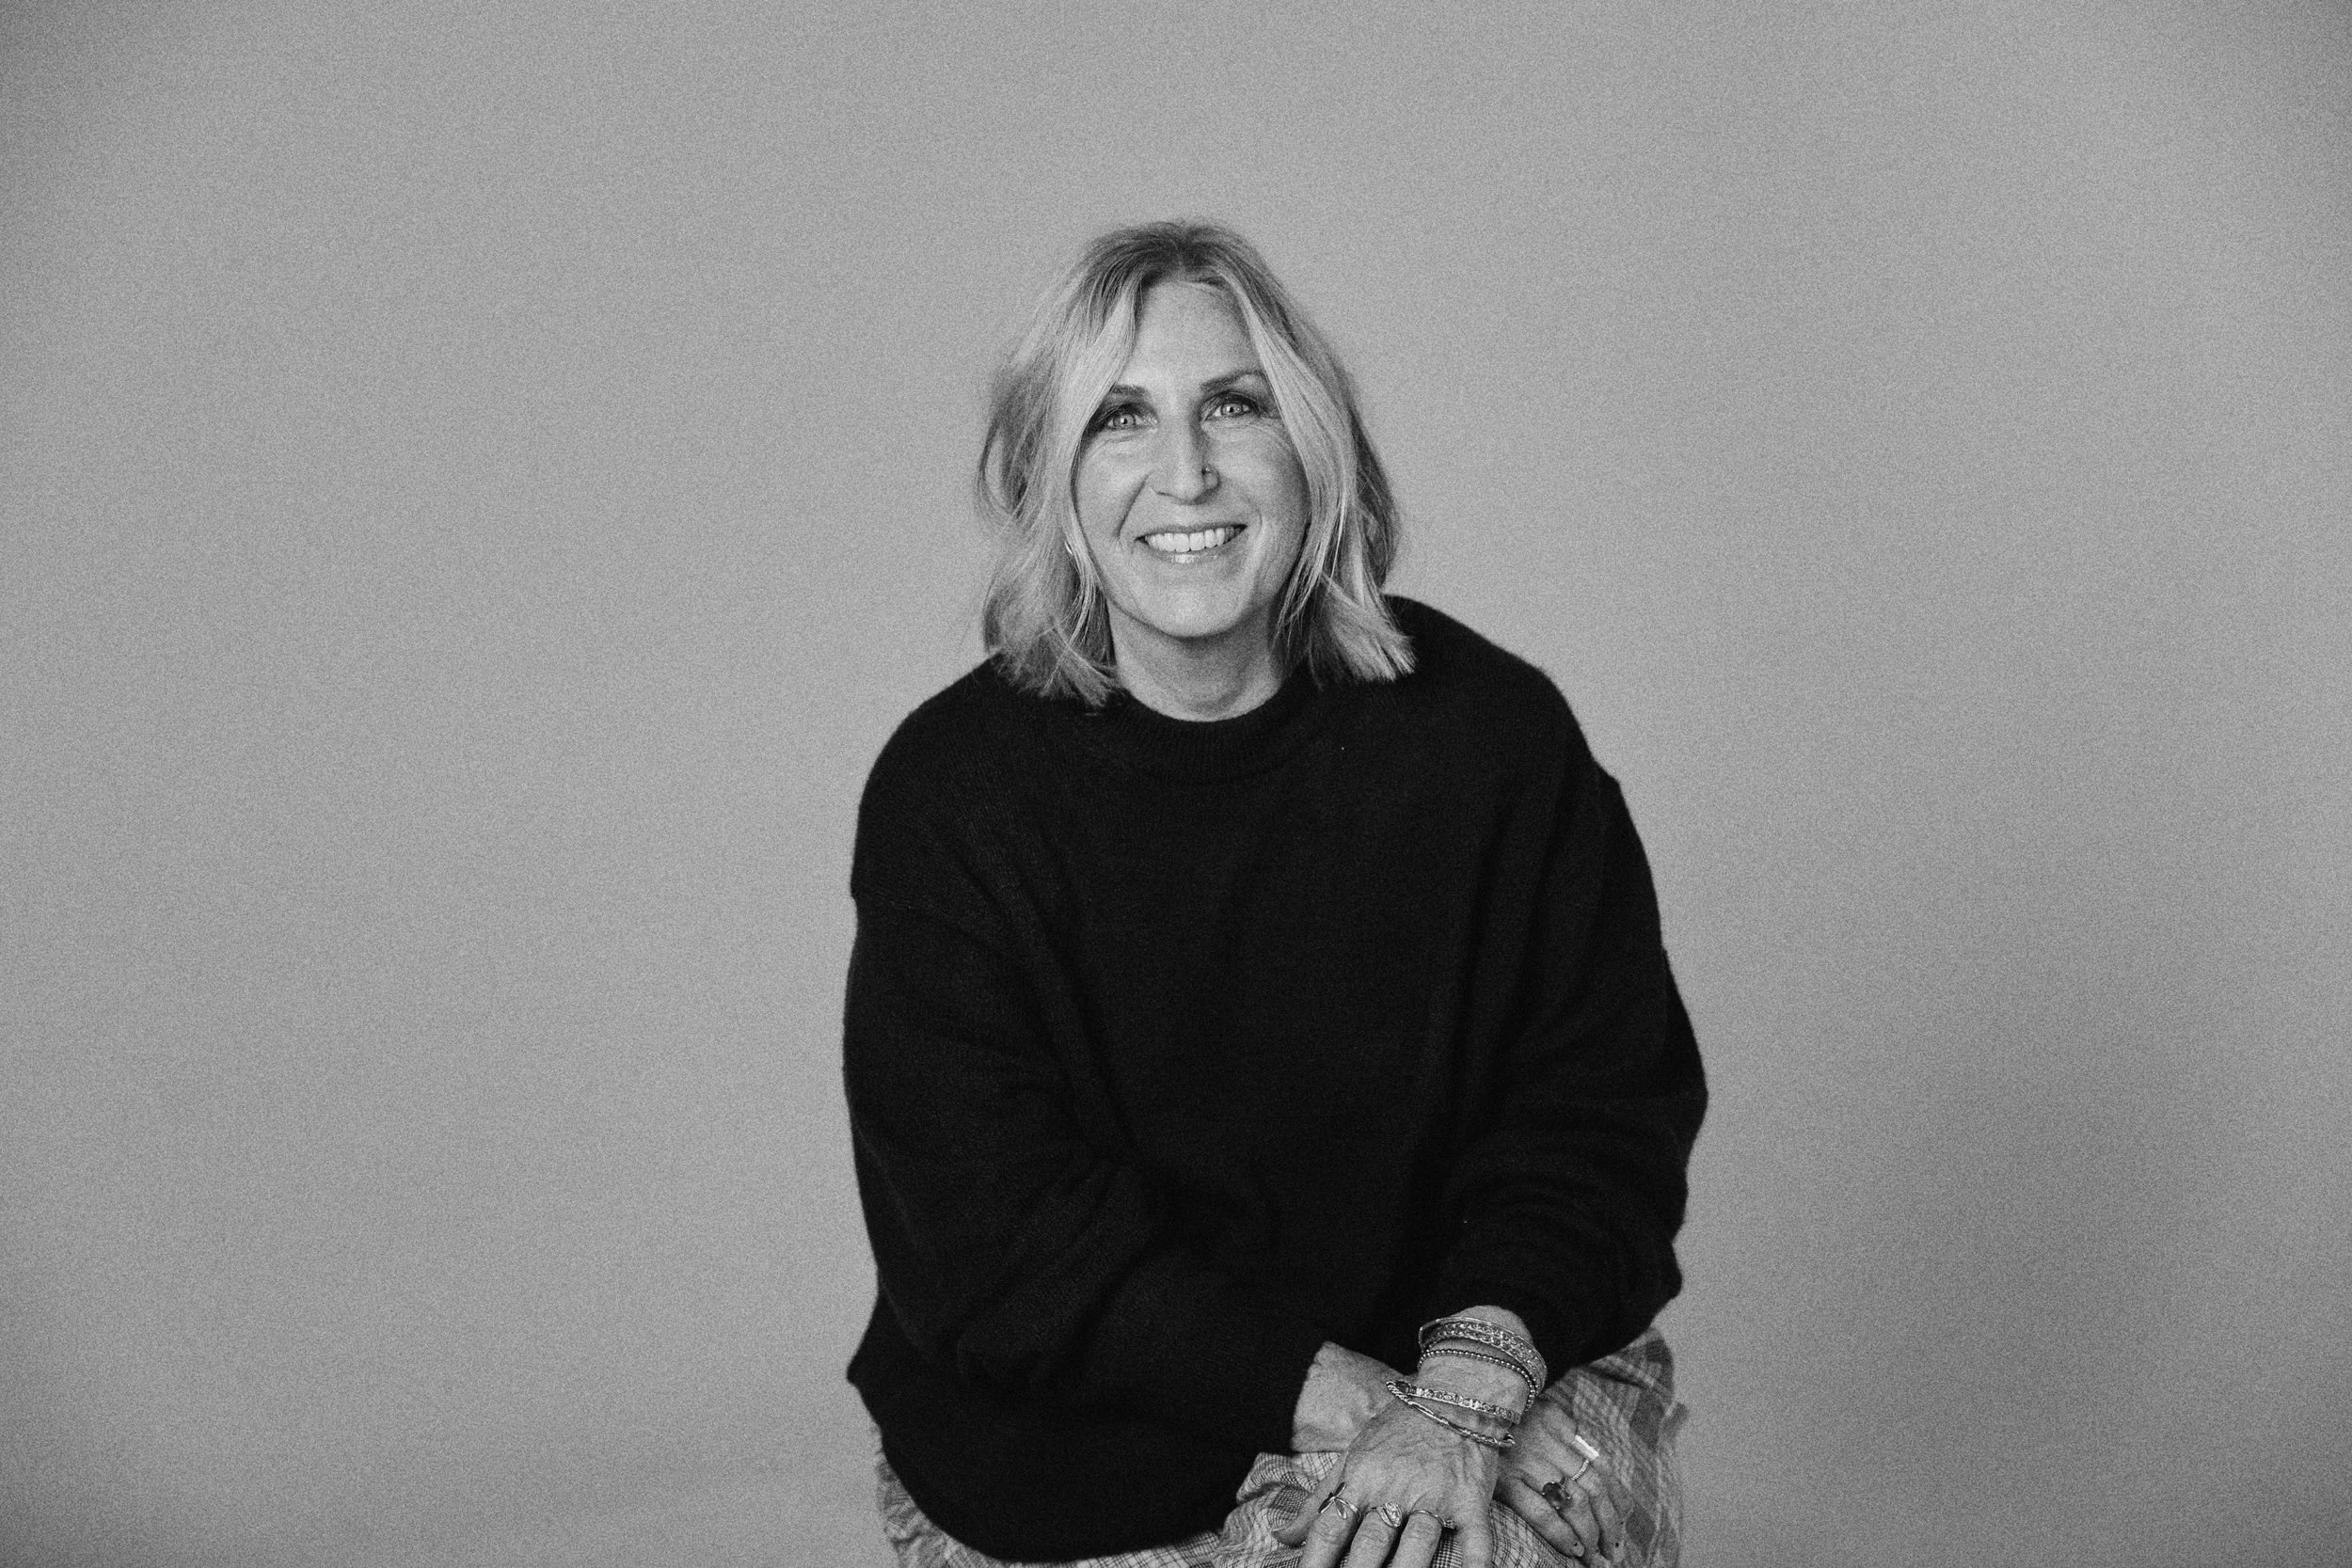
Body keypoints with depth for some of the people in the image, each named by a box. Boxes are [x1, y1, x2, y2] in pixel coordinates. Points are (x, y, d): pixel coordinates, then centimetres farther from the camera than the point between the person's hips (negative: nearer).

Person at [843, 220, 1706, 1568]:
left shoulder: (1494, 734, -7)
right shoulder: (950, 789, -10)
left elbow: (1603, 1107, -4)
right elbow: (1000, 1231, -13)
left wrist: (1473, 1376, -22)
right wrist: (1345, 1399, -21)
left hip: (1461, 1345, 2)